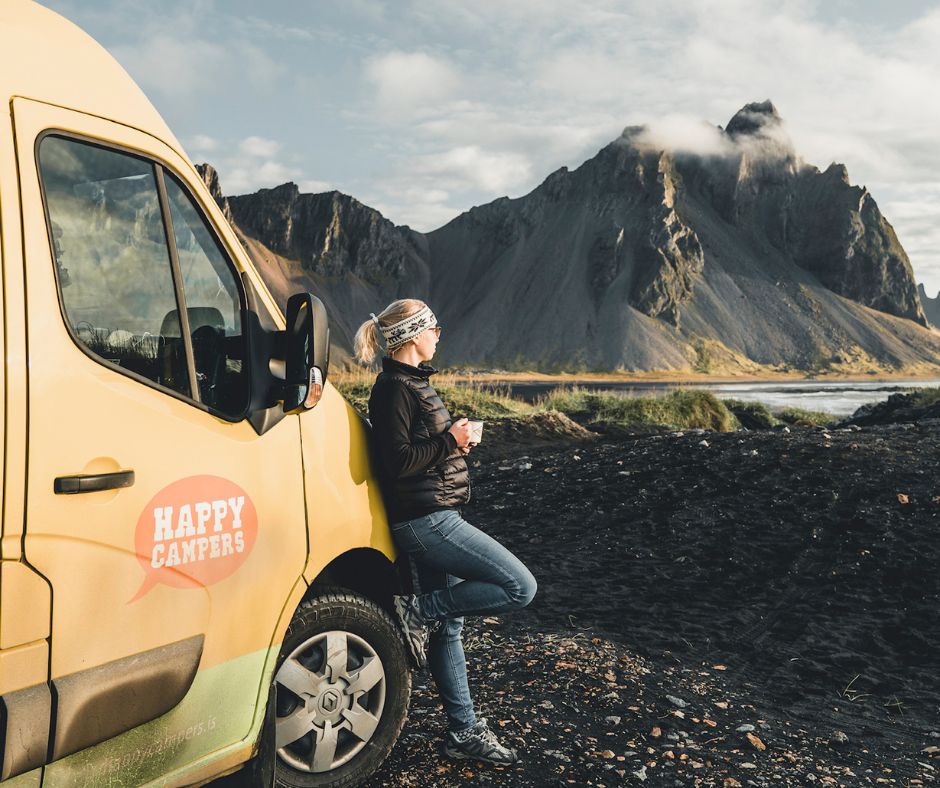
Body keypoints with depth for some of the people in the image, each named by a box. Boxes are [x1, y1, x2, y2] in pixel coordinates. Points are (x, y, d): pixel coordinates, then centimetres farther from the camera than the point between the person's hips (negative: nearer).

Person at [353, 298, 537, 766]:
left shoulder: (410, 382, 16)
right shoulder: (395, 387, -14)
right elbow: (399, 461, -20)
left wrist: (456, 439, 6)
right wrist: (451, 441, -13)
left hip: (431, 519, 10)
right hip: (425, 520, -10)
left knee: (448, 624, 14)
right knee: (519, 587, -9)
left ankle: (463, 732, 25)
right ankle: (418, 611, -1)